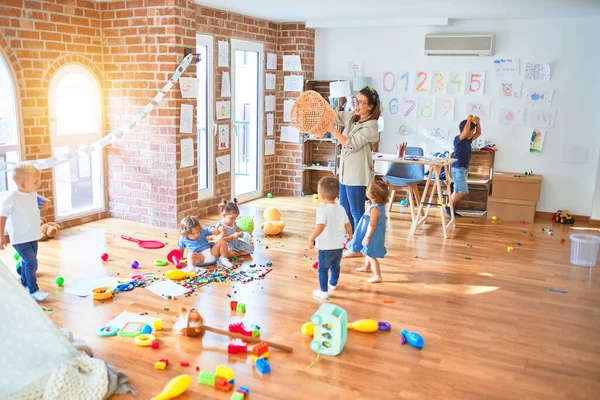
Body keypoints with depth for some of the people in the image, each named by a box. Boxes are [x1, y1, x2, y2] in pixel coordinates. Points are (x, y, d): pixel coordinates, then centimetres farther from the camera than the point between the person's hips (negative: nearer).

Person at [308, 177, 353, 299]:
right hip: (339, 246, 7)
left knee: (323, 269, 9)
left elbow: (320, 226, -30)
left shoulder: (322, 209, -19)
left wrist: (311, 239, -24)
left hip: (326, 247, -7)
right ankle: (333, 284, 49)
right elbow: (348, 225, 7)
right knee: (335, 266, 27)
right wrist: (350, 235, 26)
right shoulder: (341, 208, 0)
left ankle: (323, 291, 16)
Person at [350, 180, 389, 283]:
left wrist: (367, 237, -20)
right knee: (368, 252, 28)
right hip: (376, 235, 10)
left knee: (371, 255, -4)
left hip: (373, 236, -10)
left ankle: (377, 276, 1)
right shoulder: (380, 206, 2)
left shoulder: (375, 208, -29)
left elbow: (372, 225, -28)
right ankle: (367, 267, 50)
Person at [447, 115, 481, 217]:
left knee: (457, 191, 10)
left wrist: (478, 122, 9)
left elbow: (478, 133, 23)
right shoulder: (458, 139, -13)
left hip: (464, 169, 9)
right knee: (462, 191, -12)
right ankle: (449, 207, -2)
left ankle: (451, 209, 15)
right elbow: (466, 130, -30)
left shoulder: (468, 140, 12)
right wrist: (469, 119, -17)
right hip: (458, 169, -9)